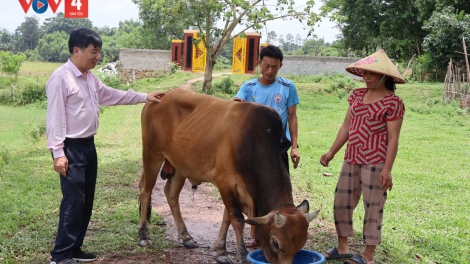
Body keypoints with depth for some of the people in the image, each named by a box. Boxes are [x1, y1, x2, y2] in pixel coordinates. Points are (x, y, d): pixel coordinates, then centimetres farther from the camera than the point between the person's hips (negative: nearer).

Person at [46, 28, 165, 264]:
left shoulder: (90, 78, 12)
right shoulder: (60, 77, -14)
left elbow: (111, 95, 27)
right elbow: (55, 117, -16)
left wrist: (144, 97, 26)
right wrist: (58, 152, -20)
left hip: (88, 145, 9)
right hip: (71, 148, -9)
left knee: (86, 200, 12)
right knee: (74, 200, -8)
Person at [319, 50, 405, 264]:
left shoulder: (392, 102, -9)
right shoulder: (357, 95, 9)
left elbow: (393, 139, -11)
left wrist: (387, 169, -17)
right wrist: (332, 152, 11)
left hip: (375, 163, -7)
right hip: (352, 160, 7)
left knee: (373, 207, 1)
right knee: (341, 202, 12)